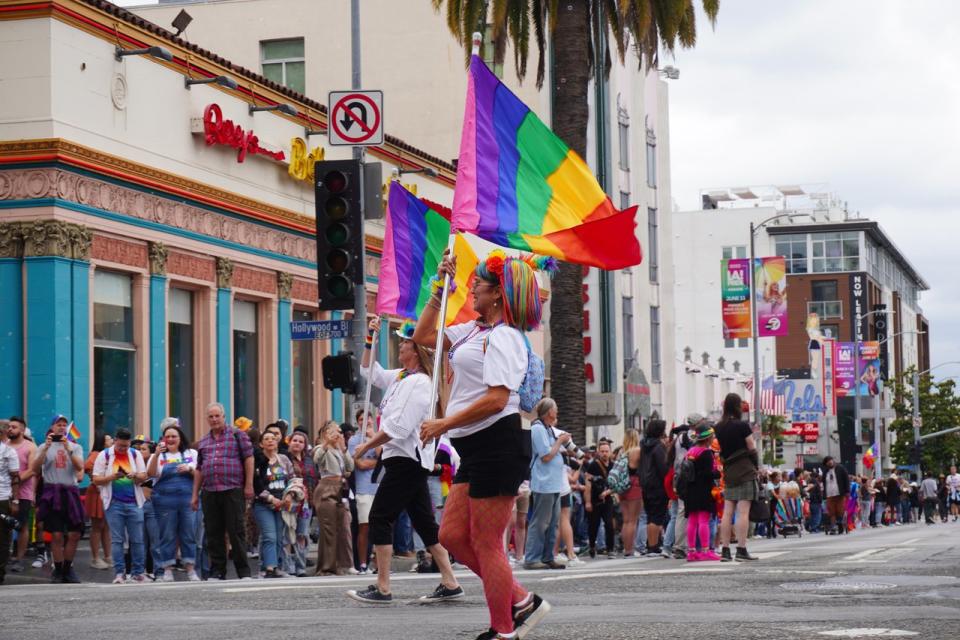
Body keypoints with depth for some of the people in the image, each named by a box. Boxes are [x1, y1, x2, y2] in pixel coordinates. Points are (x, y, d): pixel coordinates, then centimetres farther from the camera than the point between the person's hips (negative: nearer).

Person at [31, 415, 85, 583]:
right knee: (57, 535, -3)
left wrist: (68, 449, -15)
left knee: (74, 534, 0)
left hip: (70, 492, 2)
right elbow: (35, 468, -5)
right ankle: (58, 570, 7)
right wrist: (46, 448, -14)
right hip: (52, 492, -2)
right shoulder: (44, 447, 8)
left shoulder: (75, 447, 11)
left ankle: (67, 569, 14)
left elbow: (80, 467, -5)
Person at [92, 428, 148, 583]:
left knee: (137, 540, 2)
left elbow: (144, 476, 8)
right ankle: (119, 573, 2)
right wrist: (112, 477, -15)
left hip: (134, 502, 2)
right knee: (117, 540, -2)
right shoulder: (104, 456, 3)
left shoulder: (135, 454, 9)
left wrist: (135, 476, -13)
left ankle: (138, 572, 8)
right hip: (114, 503, -2)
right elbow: (96, 480, 1)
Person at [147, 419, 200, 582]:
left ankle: (191, 569, 6)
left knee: (189, 535, 1)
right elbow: (151, 473, -8)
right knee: (167, 536, 1)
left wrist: (190, 469, -10)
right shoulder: (158, 456, 7)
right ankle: (167, 570, 6)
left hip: (188, 499, 1)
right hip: (165, 500, -1)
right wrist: (156, 454, -20)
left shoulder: (191, 454, 12)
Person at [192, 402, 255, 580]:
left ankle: (243, 571, 1)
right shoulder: (203, 442, 18)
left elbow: (248, 458, -1)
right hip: (210, 492, 5)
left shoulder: (236, 435, 5)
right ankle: (217, 571, 12)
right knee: (213, 533, 6)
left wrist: (249, 485, -7)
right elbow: (199, 470, 20)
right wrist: (195, 494, 14)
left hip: (233, 491, -5)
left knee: (236, 532, -4)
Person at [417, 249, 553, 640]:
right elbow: (423, 336, 26)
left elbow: (496, 399, -22)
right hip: (477, 448, 10)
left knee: (486, 544, -4)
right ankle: (521, 602, 14)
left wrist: (443, 425, -17)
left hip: (498, 443, -10)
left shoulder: (502, 337, -13)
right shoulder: (474, 331, 16)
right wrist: (440, 288, 20)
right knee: (453, 536, 9)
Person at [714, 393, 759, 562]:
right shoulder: (742, 426, -9)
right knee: (743, 512, -6)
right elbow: (752, 449, -4)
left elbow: (718, 450, 8)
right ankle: (741, 549, -10)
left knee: (727, 512, 6)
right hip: (745, 471, -5)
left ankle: (725, 550, 6)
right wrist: (757, 467, 9)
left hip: (728, 473, 5)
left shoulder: (718, 428, 7)